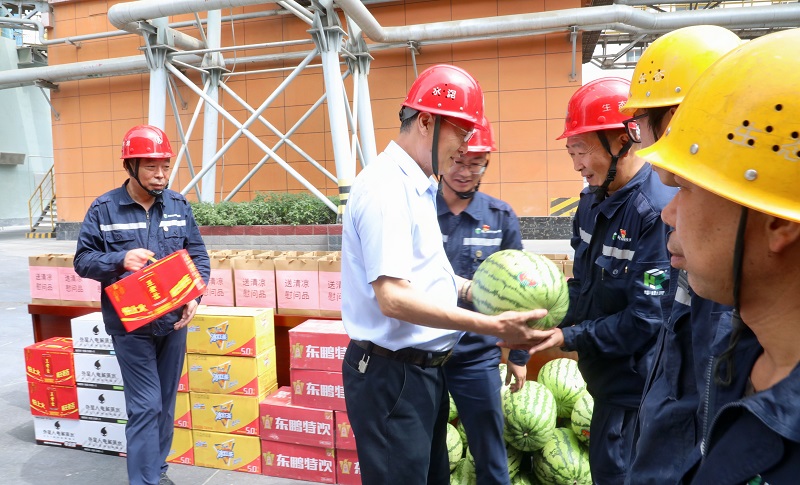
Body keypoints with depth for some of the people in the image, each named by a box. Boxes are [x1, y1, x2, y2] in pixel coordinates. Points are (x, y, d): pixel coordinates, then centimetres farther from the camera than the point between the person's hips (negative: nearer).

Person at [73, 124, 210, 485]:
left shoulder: (179, 206, 2)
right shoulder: (103, 209, -6)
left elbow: (199, 256, 5)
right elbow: (83, 260, -3)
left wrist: (194, 297, -10)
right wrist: (120, 260, -22)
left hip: (174, 321, 4)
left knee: (166, 402, 15)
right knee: (146, 405, -4)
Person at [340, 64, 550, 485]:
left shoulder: (417, 187, 11)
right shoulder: (386, 187, -20)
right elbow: (394, 298, -27)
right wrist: (492, 326, -27)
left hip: (424, 368, 10)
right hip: (392, 375, -10)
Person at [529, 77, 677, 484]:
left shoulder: (659, 211, -25)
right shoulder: (592, 199, 3)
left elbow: (646, 318, -25)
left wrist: (569, 337, -21)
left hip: (634, 382, -8)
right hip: (602, 371, 8)